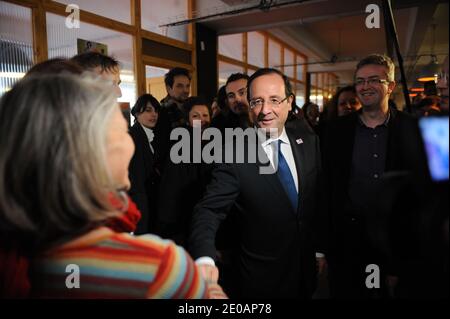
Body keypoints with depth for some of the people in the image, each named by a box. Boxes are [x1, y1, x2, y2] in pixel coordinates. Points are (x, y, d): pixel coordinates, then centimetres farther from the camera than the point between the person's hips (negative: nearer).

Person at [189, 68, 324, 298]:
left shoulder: (309, 142, -4)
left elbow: (319, 197, 4)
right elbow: (210, 209, -25)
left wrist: (320, 248, 10)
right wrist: (205, 258, -42)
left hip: (305, 269, 5)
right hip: (258, 278, -4)